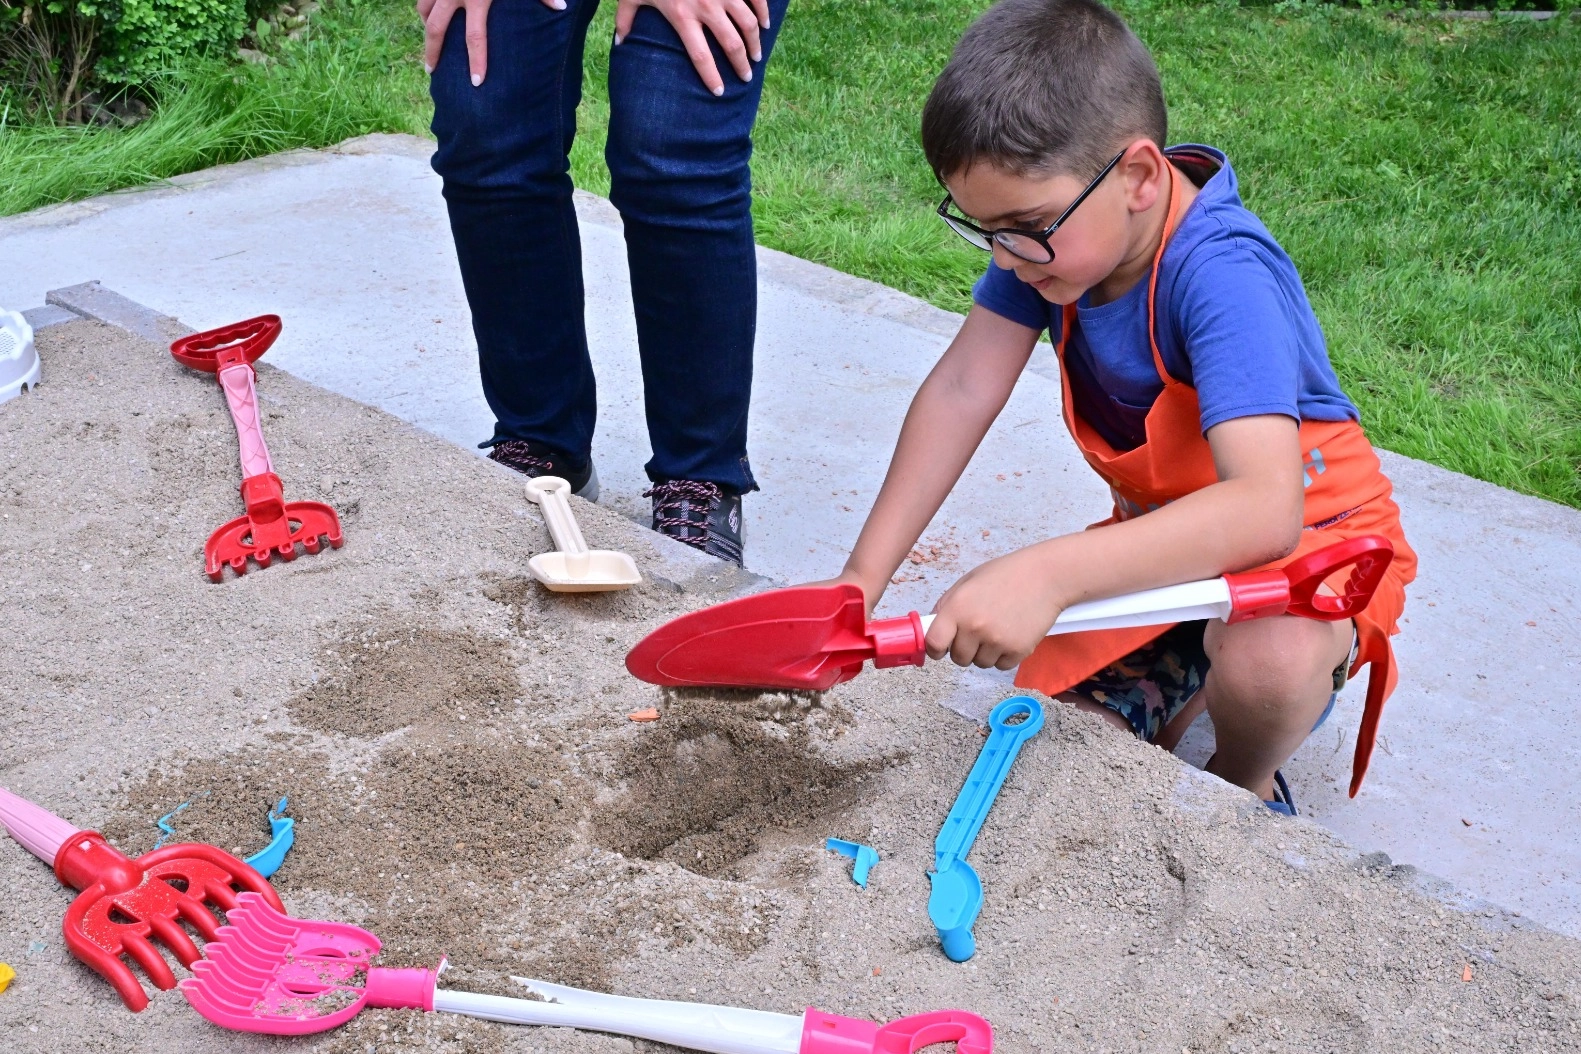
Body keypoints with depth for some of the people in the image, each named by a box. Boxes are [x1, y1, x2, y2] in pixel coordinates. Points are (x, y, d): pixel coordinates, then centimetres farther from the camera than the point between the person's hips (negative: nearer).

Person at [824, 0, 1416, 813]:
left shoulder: (1221, 278, -35)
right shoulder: (1048, 222, -15)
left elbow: (1264, 506, -47)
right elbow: (962, 389, -17)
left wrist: (1046, 576, -59)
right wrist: (860, 580, -24)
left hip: (1307, 525, -5)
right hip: (1165, 529, 6)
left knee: (1268, 659, -38)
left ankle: (1243, 788, -2)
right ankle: (1187, 672, 23)